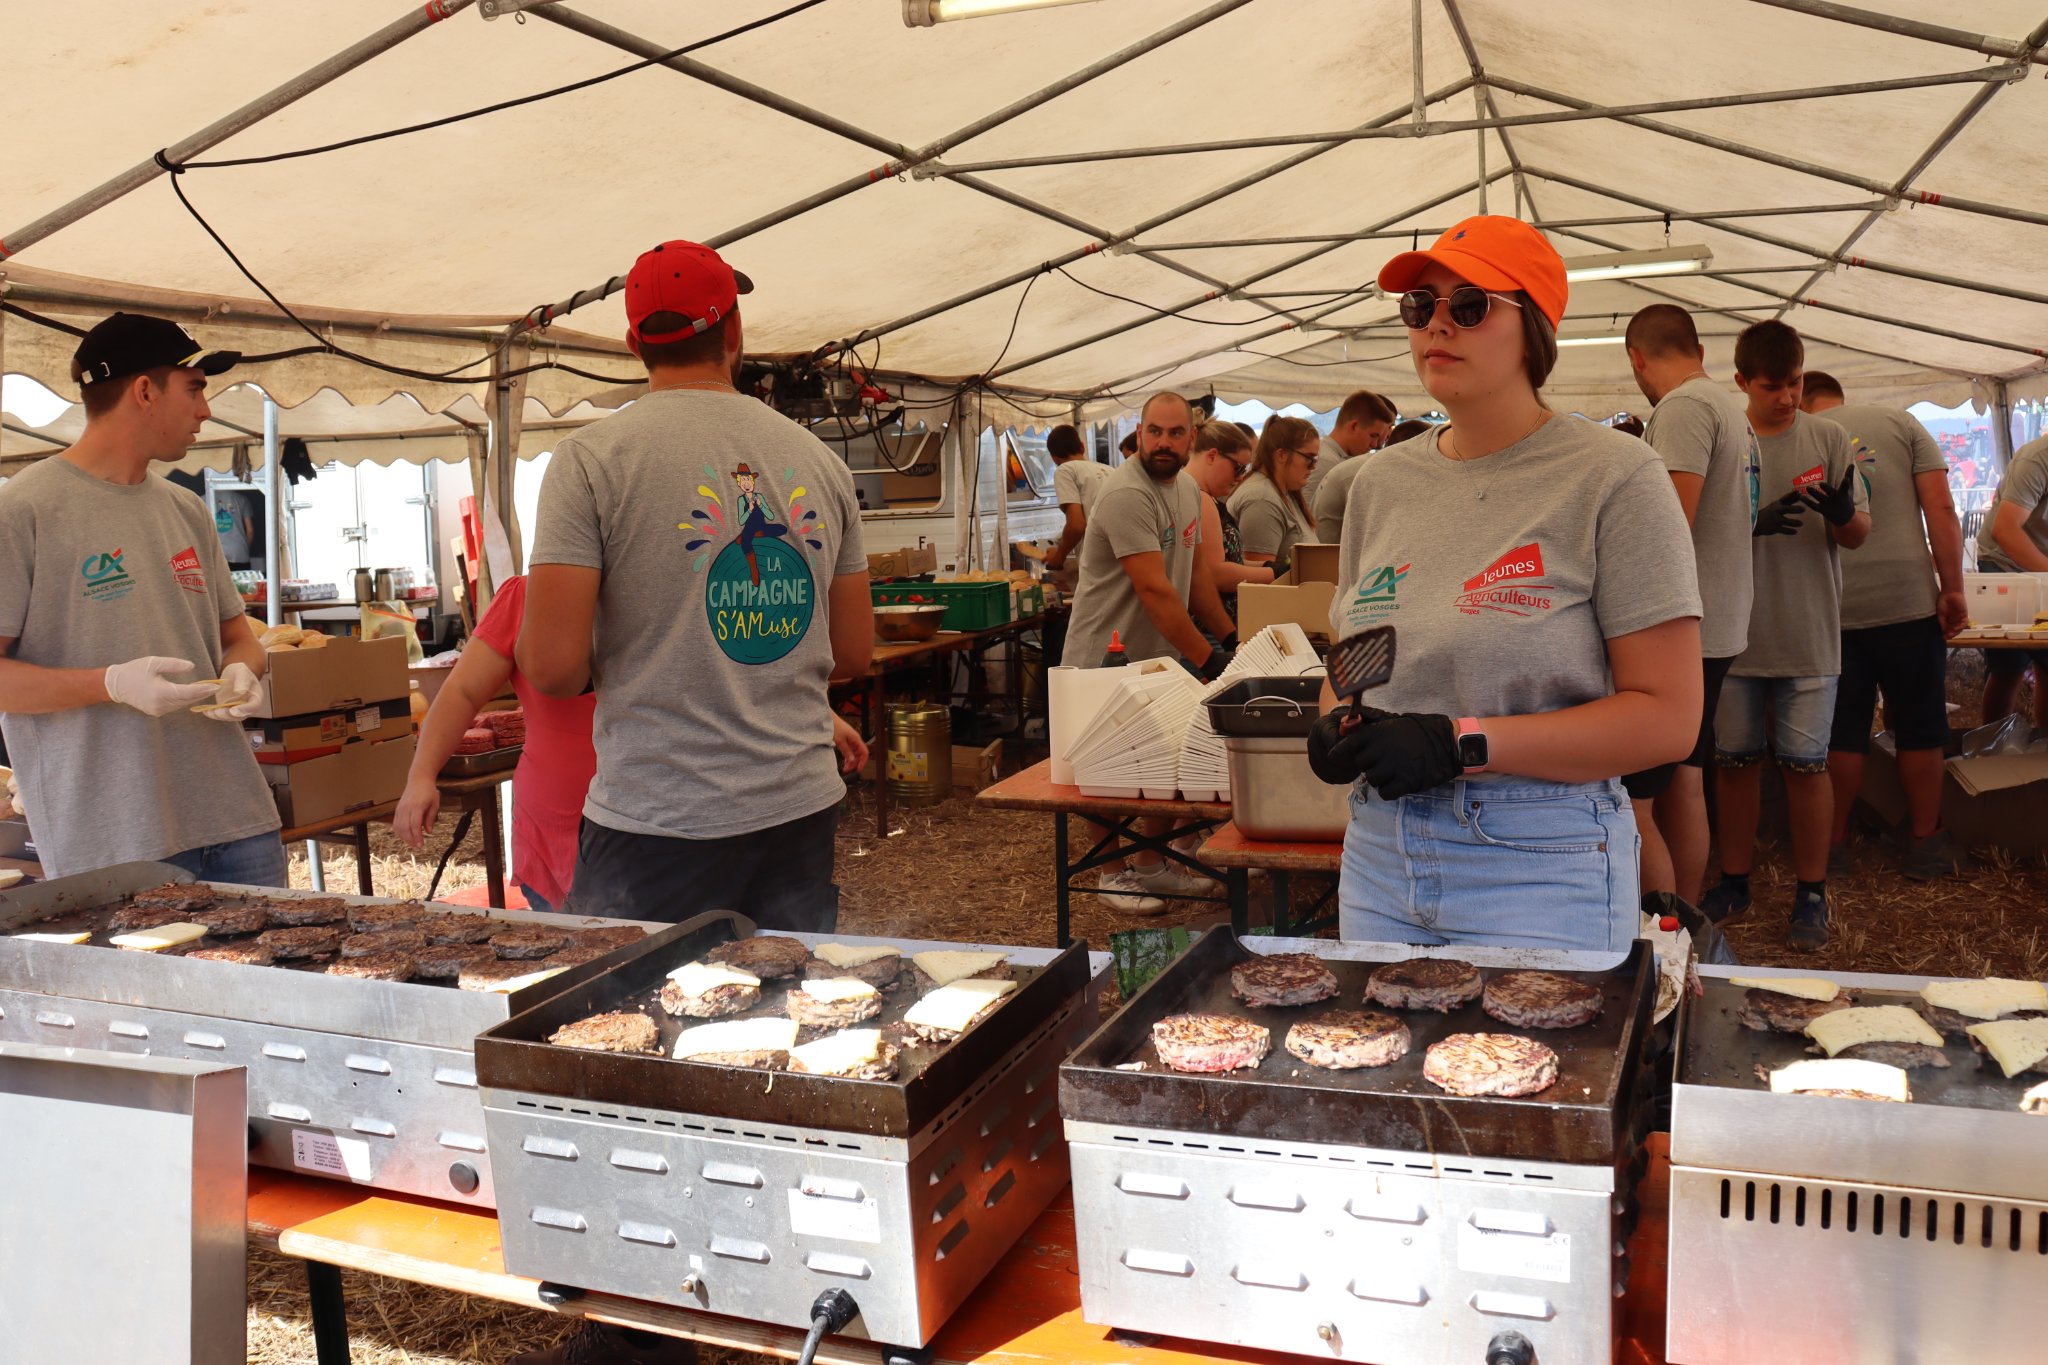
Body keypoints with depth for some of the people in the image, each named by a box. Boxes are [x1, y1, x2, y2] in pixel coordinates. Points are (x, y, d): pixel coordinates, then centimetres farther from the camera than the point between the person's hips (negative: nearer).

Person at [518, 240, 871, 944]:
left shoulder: (592, 458, -7)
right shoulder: (819, 461, 6)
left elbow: (553, 668, -14)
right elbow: (854, 654, 10)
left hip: (656, 822, -4)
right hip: (803, 808, 4)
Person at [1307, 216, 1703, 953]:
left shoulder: (1613, 477, -9)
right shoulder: (1381, 481, 8)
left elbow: (1667, 717, -13)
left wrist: (1462, 743, -20)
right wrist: (1335, 723, -5)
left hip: (1539, 865, -5)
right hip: (1378, 851, 5)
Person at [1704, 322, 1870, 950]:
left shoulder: (1828, 438, 2)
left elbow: (1859, 533, 4)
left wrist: (1844, 514, -19)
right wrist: (1753, 523, -21)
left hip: (1808, 633, 0)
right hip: (1735, 631, 1)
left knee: (1805, 763, 2)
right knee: (1734, 758, 9)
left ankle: (1811, 893, 14)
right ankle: (1735, 880, 24)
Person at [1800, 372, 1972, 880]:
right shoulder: (1900, 423, 6)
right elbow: (1940, 509, -3)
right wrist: (1953, 589, -1)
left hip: (1830, 609, 0)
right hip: (1909, 600, 0)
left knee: (1841, 733, 9)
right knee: (1920, 729, 11)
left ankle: (1834, 844, 16)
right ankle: (1925, 843, 19)